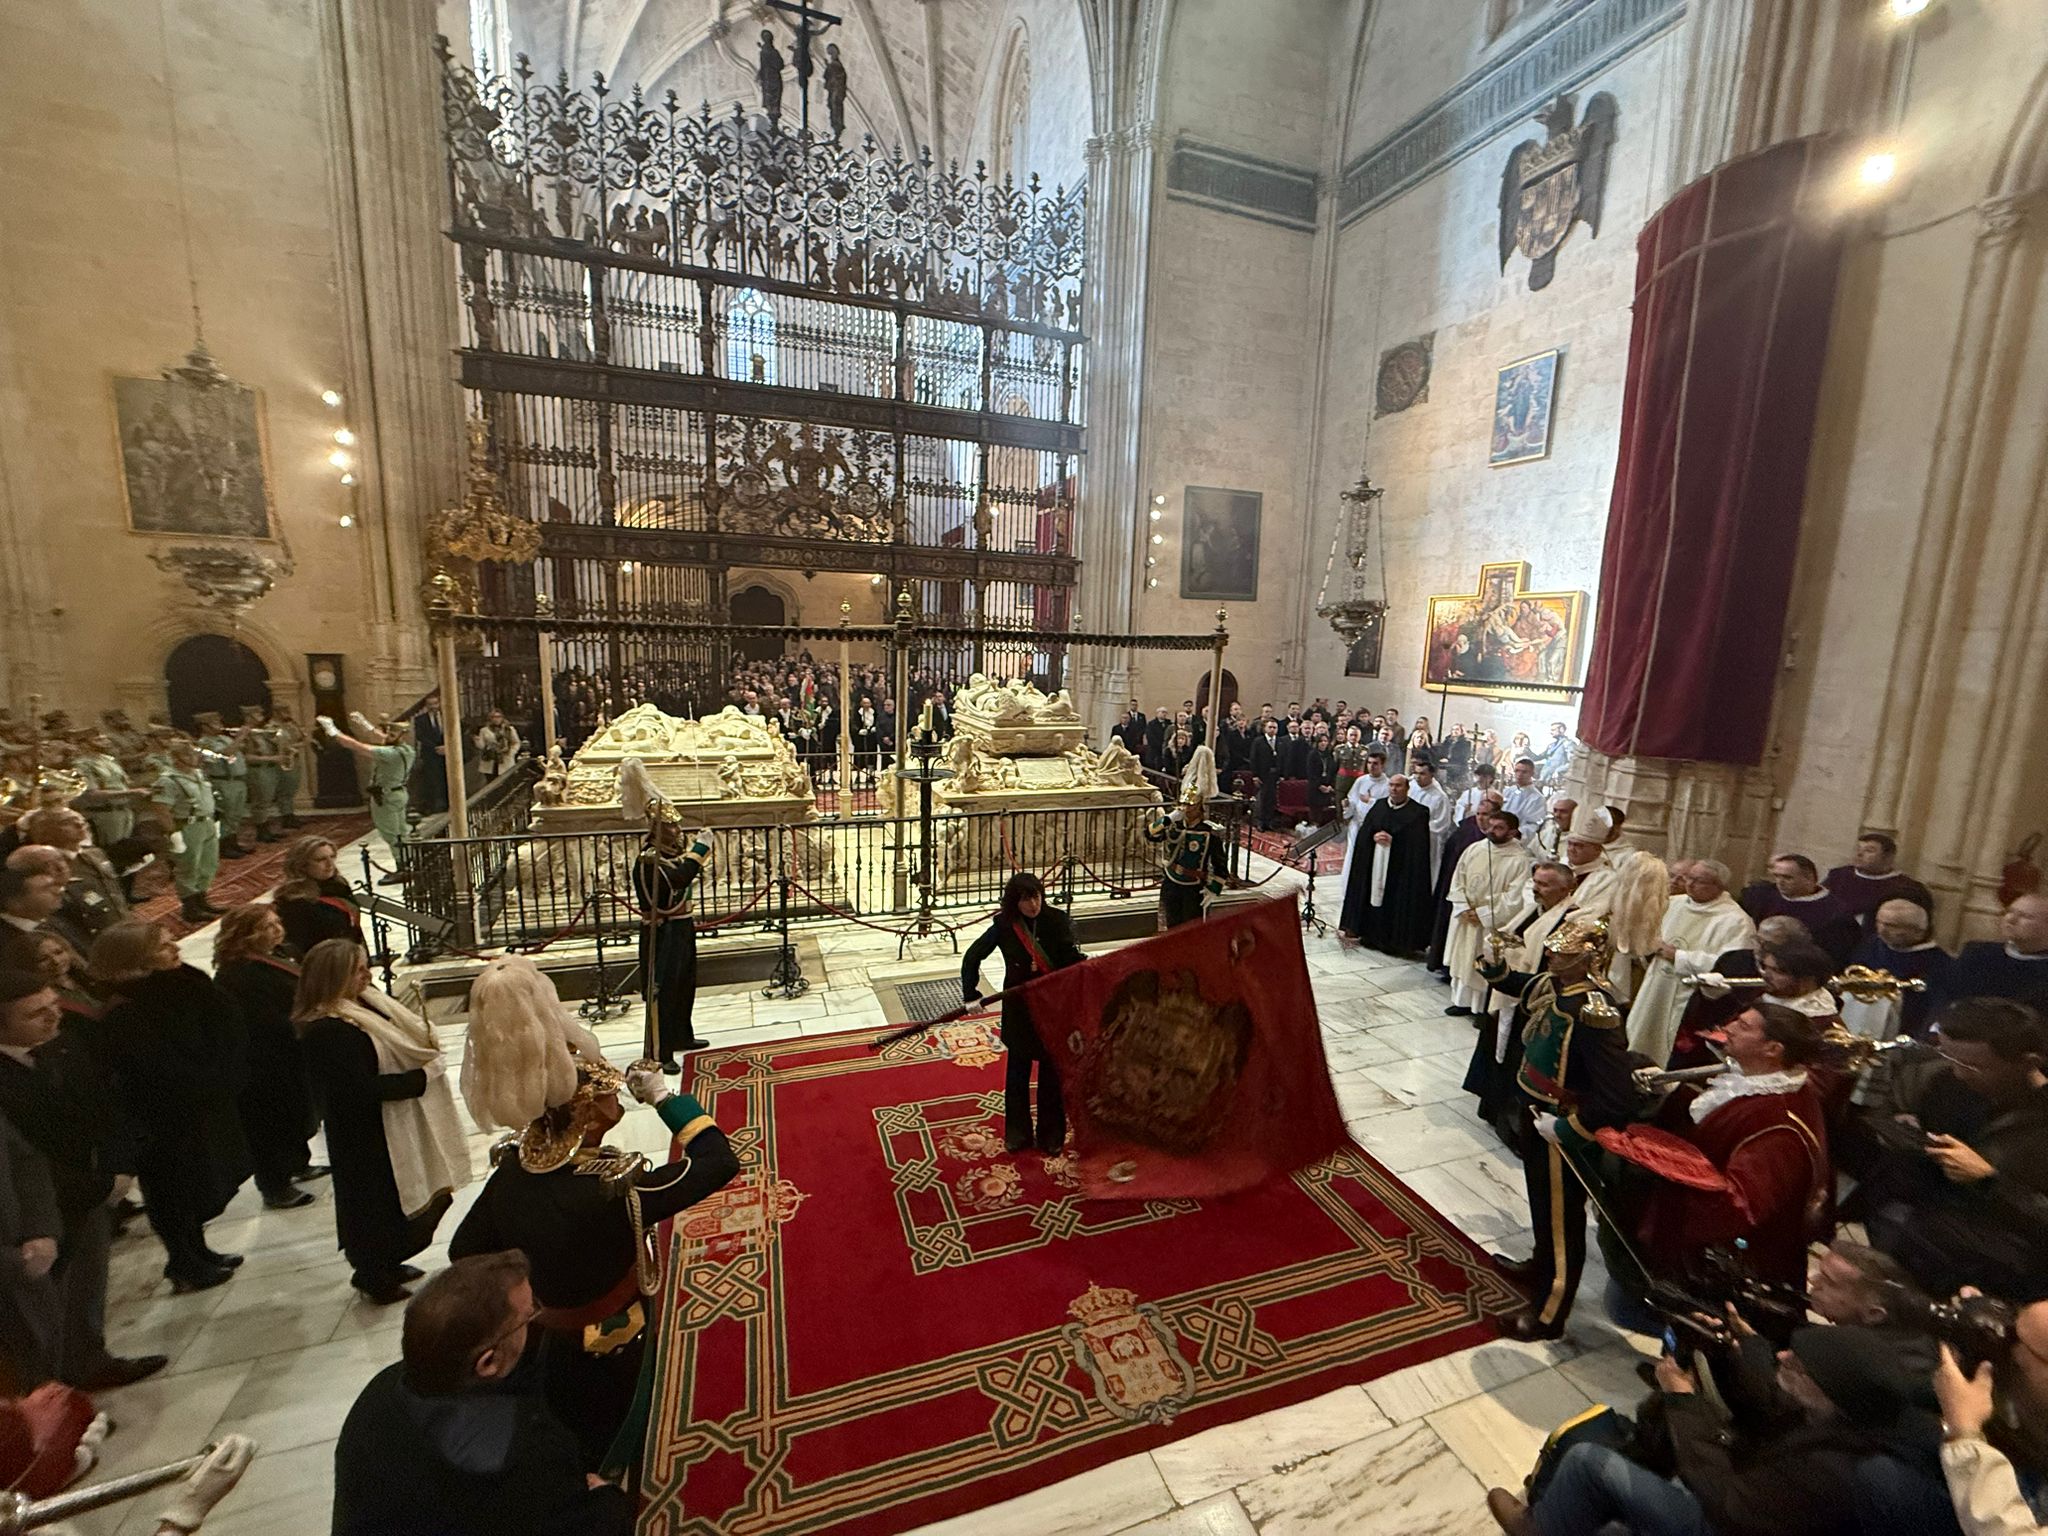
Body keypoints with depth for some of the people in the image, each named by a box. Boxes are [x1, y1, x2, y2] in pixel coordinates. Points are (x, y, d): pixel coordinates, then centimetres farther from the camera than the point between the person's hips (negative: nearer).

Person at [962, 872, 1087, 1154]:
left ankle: (1051, 1136, 31)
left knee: (1052, 1072, 12)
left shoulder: (1056, 920, -13)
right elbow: (972, 957, -1)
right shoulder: (1004, 926, -10)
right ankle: (1017, 1133, 34)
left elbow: (1071, 960, -12)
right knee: (1018, 1071, 14)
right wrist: (971, 993, -8)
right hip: (1019, 1009, 1)